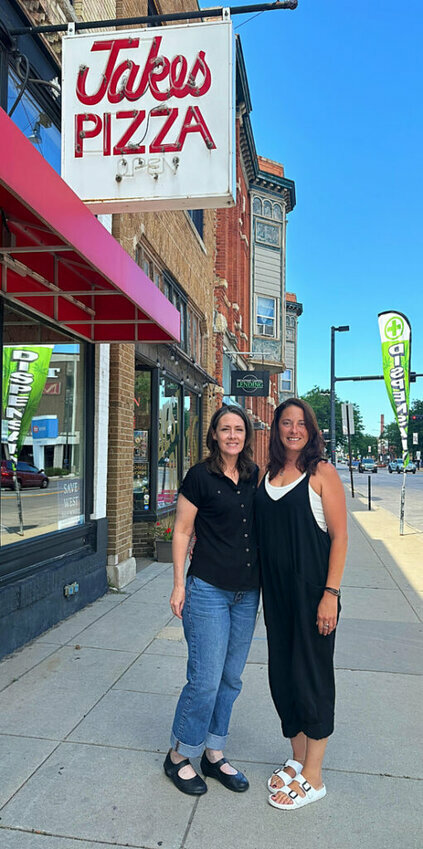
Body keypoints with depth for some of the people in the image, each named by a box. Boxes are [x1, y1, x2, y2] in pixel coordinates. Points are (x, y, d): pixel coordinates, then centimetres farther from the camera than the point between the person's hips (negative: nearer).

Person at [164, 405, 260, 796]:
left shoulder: (254, 476, 6)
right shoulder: (200, 476, -9)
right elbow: (182, 531, -5)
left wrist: (263, 579, 12)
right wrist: (179, 584, -8)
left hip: (247, 592, 6)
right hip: (208, 591, -5)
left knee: (231, 678, 14)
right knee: (205, 680, -1)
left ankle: (214, 754, 32)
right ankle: (179, 756, 22)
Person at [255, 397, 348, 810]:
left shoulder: (322, 473, -9)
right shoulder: (268, 475, 8)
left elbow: (339, 537, -11)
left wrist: (331, 594, -16)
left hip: (312, 587, -6)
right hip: (275, 589, 6)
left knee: (311, 674, 5)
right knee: (282, 672, 14)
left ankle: (312, 776, 23)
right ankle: (297, 758, 35)